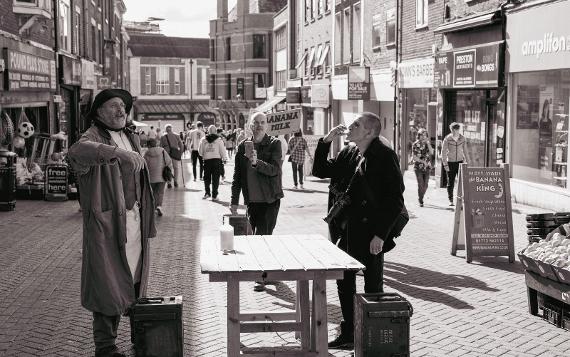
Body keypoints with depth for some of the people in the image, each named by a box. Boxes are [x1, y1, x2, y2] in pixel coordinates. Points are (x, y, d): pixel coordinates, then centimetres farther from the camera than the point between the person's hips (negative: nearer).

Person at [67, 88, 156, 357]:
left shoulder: (132, 139, 15)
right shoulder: (94, 137, -10)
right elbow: (77, 150, -36)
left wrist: (146, 213, 19)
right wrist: (117, 152, -48)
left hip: (135, 220, 7)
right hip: (106, 221, -7)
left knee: (136, 278, 16)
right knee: (108, 283, -3)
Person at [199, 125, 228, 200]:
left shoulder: (203, 140, 2)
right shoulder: (219, 140, -5)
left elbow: (200, 151, 7)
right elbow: (222, 151, -3)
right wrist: (224, 159, 9)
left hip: (207, 160, 2)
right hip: (217, 159, -2)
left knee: (206, 177, 15)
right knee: (215, 178, 3)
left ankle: (207, 193, 10)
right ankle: (214, 195, 3)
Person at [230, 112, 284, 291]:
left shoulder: (274, 144, -5)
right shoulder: (243, 146, 6)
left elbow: (274, 169, -17)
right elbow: (237, 175, 10)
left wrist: (256, 162, -33)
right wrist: (234, 201, 7)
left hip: (270, 199, -5)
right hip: (252, 199, 5)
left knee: (263, 236, -9)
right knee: (252, 236, 10)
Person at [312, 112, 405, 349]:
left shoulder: (385, 156, -14)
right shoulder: (348, 153, 7)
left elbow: (395, 199, -16)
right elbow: (319, 171, 15)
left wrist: (380, 235, -19)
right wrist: (326, 141, 2)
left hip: (370, 234, -7)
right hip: (345, 231, 7)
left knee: (373, 288, 5)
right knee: (344, 283, 15)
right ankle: (348, 332, 30)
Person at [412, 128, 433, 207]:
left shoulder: (428, 144, 8)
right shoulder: (415, 144, -2)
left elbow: (431, 152, -8)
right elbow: (414, 157, -7)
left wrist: (427, 143, -12)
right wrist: (423, 161, -17)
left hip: (427, 167, 3)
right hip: (418, 167, -3)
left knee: (425, 185, 5)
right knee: (420, 184, -11)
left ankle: (421, 197, 28)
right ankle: (420, 201, -3)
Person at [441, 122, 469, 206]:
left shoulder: (462, 138, 0)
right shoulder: (447, 139, -9)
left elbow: (465, 151, 9)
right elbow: (443, 152, -8)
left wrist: (466, 162, 6)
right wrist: (445, 165, -12)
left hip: (460, 162, 2)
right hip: (450, 163, -2)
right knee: (450, 183, 3)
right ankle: (451, 201, 14)